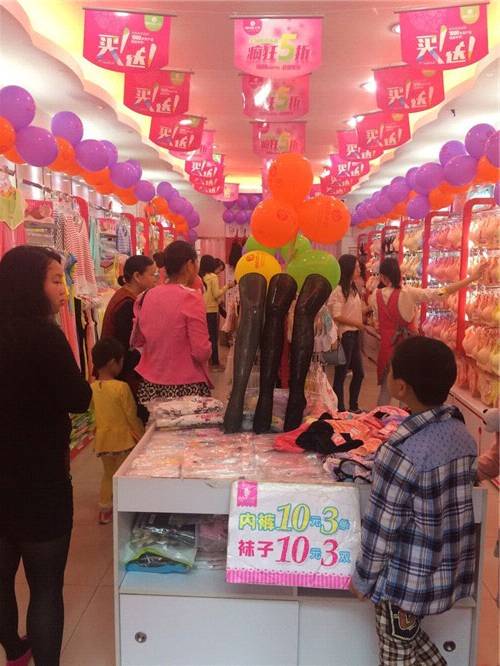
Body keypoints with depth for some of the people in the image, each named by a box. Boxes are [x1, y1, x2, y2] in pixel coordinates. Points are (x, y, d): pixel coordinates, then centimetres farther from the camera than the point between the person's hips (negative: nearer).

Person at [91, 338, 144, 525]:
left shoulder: (92, 388, -5)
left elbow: (95, 410, 8)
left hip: (103, 438, 5)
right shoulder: (122, 387, -21)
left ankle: (105, 510, 29)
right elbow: (132, 416, -15)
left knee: (108, 474, 22)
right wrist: (142, 435, -2)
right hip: (123, 438, -5)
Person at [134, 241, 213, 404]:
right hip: (185, 387, -6)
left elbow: (138, 340, 13)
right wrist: (207, 348, 3)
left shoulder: (149, 295, 3)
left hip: (150, 385, 6)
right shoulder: (191, 298, -14)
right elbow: (202, 352, -16)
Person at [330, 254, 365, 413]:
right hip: (344, 335, -9)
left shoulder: (354, 289, 13)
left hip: (355, 334, 9)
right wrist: (358, 323, -14)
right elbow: (337, 316, -19)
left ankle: (353, 406, 27)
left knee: (359, 372, 14)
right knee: (341, 373, 0)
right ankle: (340, 409, 10)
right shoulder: (339, 290, -14)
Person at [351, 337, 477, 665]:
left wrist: (363, 579, -5)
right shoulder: (463, 433, -6)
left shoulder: (402, 451, -29)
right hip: (451, 572, 6)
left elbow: (381, 528, -20)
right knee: (409, 638, 29)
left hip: (408, 580, -6)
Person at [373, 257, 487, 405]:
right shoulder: (407, 293, -14)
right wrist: (471, 278, -15)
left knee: (386, 387, 16)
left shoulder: (376, 296, -3)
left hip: (386, 345, 3)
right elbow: (439, 293, -17)